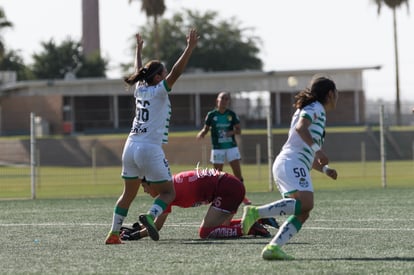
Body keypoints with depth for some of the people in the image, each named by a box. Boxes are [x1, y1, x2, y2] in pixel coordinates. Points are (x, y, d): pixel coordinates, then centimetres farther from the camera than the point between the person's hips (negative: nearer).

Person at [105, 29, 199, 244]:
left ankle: (114, 233, 9)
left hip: (131, 146, 7)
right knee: (168, 192, 3)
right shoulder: (159, 91, -6)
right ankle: (150, 216, -24)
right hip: (149, 148, -7)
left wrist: (138, 50, 48)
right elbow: (176, 72, -17)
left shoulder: (140, 90, 13)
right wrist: (189, 48, -18)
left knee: (128, 194, 15)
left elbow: (138, 72, 33)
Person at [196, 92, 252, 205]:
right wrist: (201, 134, -17)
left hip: (231, 146, 1)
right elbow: (206, 129, 5)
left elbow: (239, 130, 3)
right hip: (217, 148, -1)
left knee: (237, 171, -6)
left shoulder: (232, 114, 2)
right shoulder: (211, 115, 0)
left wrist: (232, 132, -18)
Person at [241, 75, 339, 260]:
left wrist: (325, 169, 22)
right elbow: (300, 128, -17)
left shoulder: (316, 111, 32)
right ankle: (255, 212, -31)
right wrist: (317, 149, -22)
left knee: (303, 213, -4)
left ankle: (273, 248, -17)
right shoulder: (315, 108, 4)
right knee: (305, 203, -28)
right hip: (291, 163, -10)